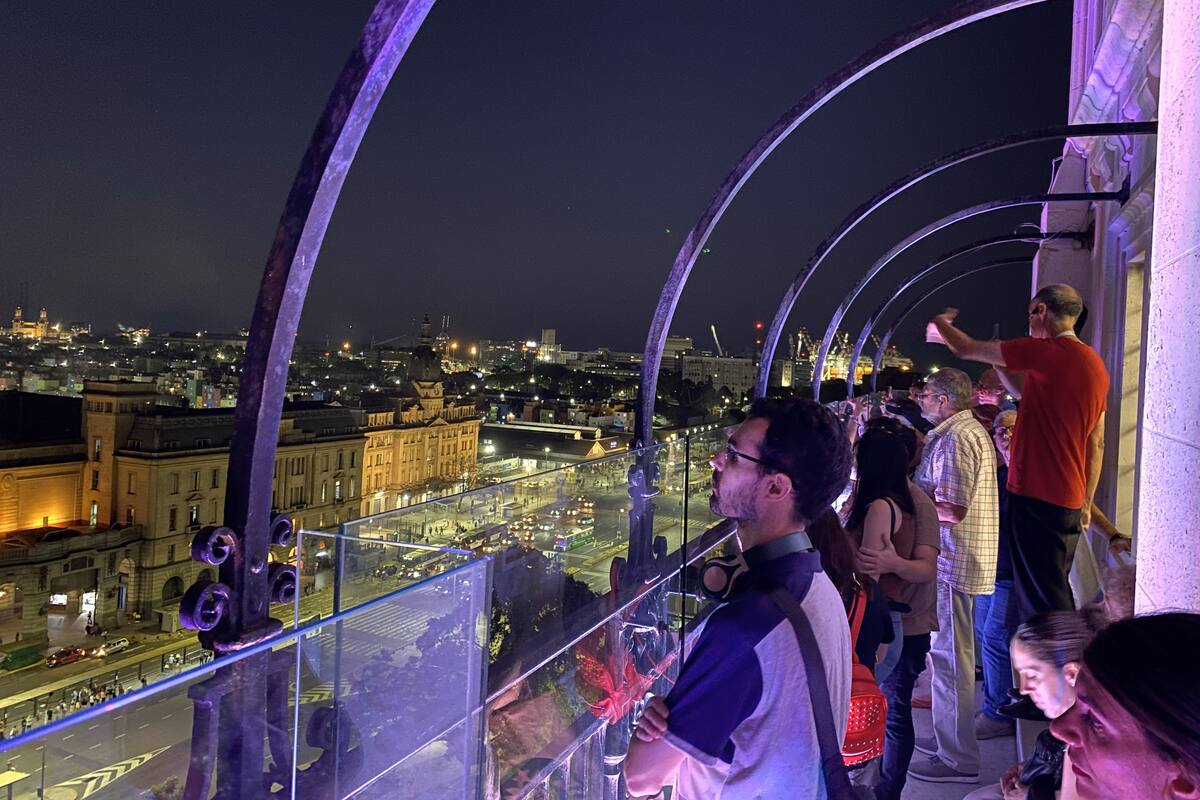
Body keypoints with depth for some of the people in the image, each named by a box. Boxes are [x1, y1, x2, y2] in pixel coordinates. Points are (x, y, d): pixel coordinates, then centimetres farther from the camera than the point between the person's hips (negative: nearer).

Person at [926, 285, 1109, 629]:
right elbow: (1096, 442, 19)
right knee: (1052, 594, 18)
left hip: (1036, 497, -9)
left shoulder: (1047, 352, -13)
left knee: (1044, 601, -5)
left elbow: (966, 349, -6)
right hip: (1069, 501, 9)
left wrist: (940, 324, 15)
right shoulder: (1095, 364, 13)